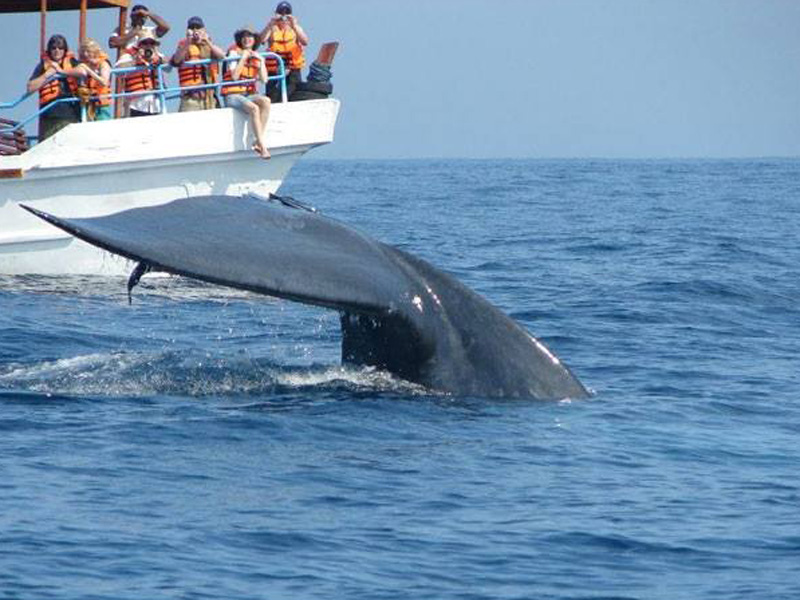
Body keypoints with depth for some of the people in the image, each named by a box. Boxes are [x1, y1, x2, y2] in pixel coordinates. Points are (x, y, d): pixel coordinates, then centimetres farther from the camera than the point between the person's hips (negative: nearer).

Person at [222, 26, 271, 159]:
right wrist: (243, 58, -13)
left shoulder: (255, 56, 13)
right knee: (253, 108, -33)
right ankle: (262, 146, -35)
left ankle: (258, 142, -27)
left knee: (266, 102, -27)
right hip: (232, 95, -5)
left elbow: (264, 79, 4)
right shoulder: (234, 52, -1)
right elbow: (234, 76, -13)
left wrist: (261, 61, -4)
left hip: (249, 95, 5)